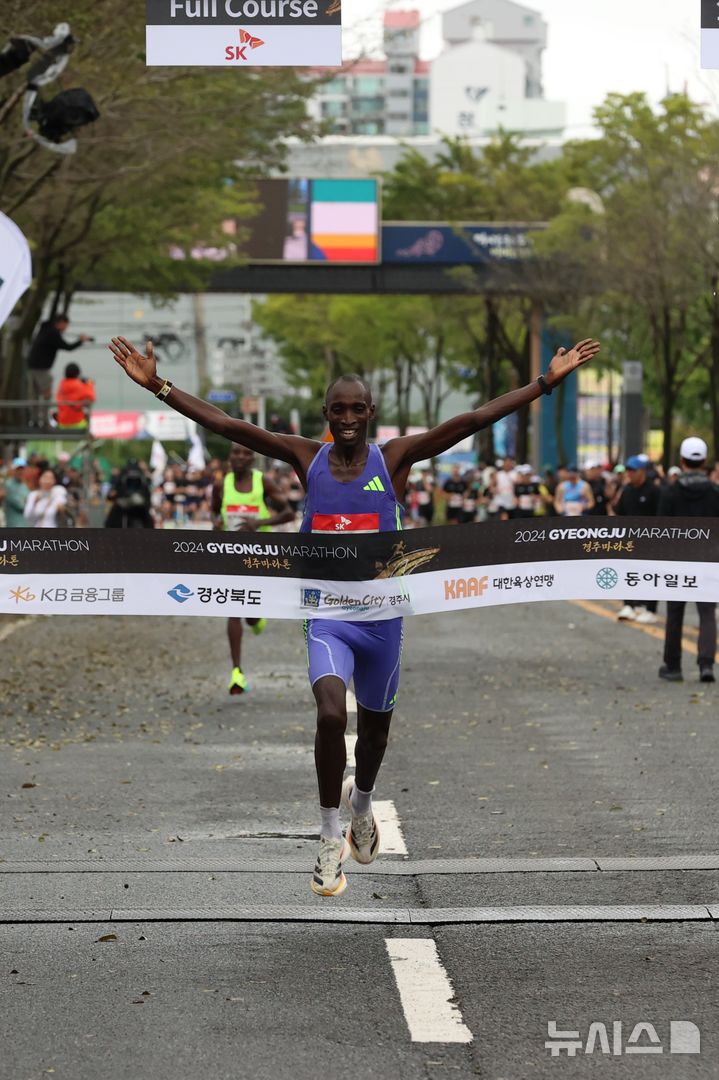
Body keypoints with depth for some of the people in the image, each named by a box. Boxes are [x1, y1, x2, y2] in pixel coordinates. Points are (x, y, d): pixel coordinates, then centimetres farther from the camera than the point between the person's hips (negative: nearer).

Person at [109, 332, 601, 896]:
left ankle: (361, 805, 49)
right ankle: (331, 838, -8)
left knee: (374, 725, 17)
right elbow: (225, 425, -7)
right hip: (327, 614, -1)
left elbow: (474, 420, -11)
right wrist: (157, 385, -14)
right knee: (331, 714, -23)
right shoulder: (307, 458, -2)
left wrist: (547, 382, -17)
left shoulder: (395, 458, -4)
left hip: (382, 615, 1)